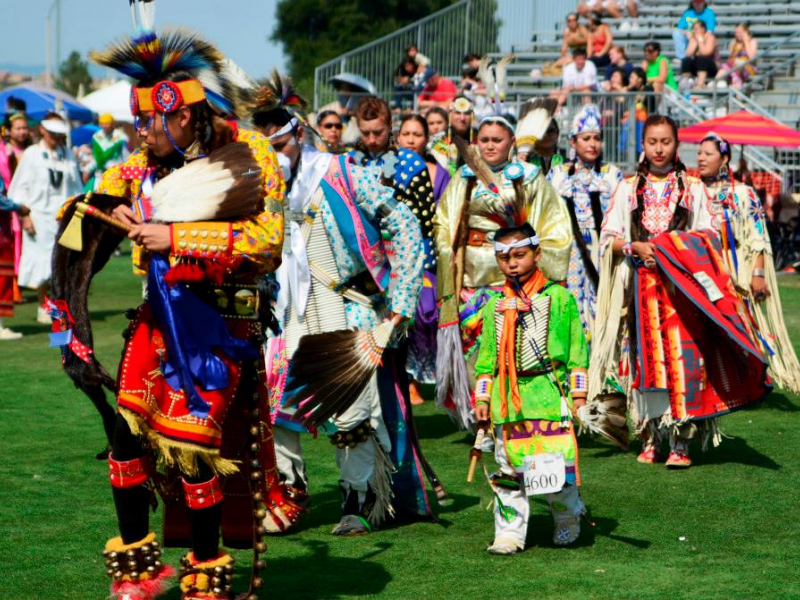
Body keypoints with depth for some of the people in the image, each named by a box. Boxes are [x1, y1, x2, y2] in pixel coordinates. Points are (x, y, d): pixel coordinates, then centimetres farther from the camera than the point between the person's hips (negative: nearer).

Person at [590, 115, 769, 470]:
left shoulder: (693, 187, 11)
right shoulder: (629, 187, 12)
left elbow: (708, 238, 10)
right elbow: (609, 237, 8)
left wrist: (681, 250, -9)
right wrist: (636, 247, -10)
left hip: (684, 283, -1)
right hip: (641, 281, 1)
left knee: (683, 355, -11)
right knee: (646, 357, -2)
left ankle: (680, 442, -10)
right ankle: (649, 438, 4)